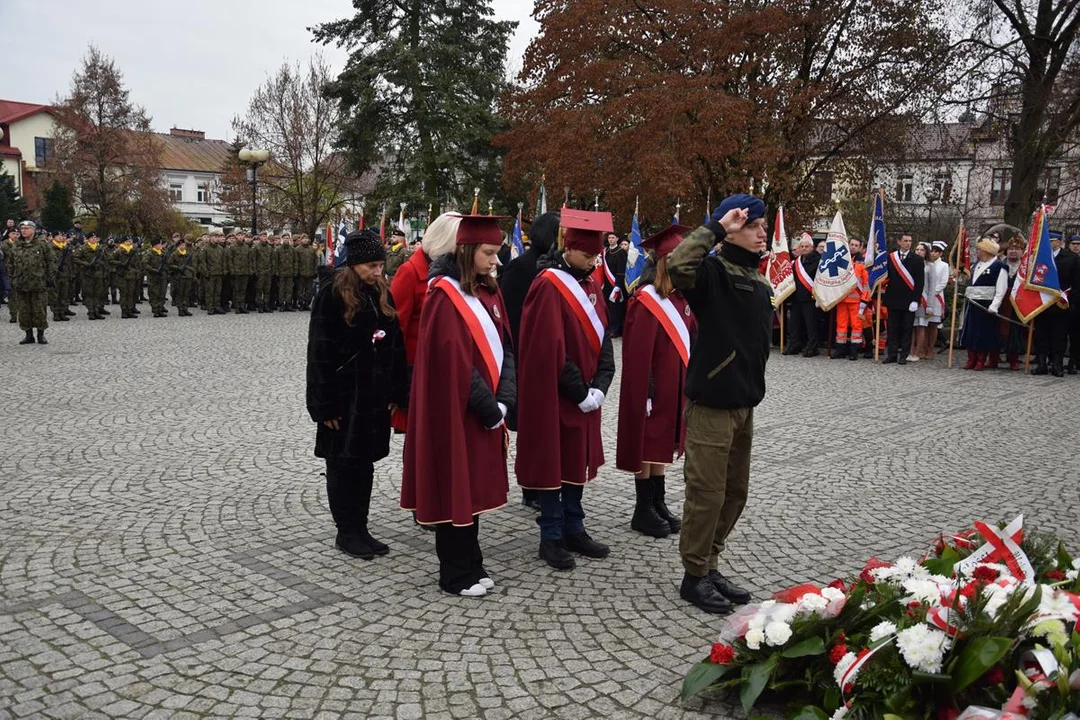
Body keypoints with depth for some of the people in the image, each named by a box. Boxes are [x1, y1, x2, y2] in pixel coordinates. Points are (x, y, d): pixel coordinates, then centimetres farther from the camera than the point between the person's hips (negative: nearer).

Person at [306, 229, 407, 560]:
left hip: (375, 396, 6)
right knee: (343, 464, 5)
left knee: (365, 462, 13)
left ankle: (360, 529, 23)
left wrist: (396, 393, 6)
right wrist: (326, 403, -16)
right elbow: (320, 353, -13)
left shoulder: (382, 295, 7)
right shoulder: (332, 297, -11)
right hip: (344, 396, -6)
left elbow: (396, 346, 11)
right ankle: (346, 532, 16)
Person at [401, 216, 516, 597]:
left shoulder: (489, 292, 10)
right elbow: (454, 361, -18)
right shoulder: (445, 294, -13)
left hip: (486, 410, 7)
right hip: (456, 410, -7)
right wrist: (488, 407, -15)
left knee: (475, 486, 14)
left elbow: (504, 347, 7)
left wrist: (502, 401, -6)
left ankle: (471, 564, 25)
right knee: (456, 488, 3)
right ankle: (455, 573, 15)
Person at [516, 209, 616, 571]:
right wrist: (578, 391, -16)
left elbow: (602, 337, 9)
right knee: (553, 461, 2)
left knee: (577, 460, 14)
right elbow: (550, 349, -19)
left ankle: (574, 530, 25)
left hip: (587, 393, 7)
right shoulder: (548, 286, -15)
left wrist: (599, 386, -3)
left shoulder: (591, 284, 9)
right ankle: (551, 537, 13)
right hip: (554, 393, -7)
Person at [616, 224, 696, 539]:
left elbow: (692, 341, 11)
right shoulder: (647, 302, -15)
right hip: (654, 386, -7)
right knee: (647, 445, 3)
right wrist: (646, 393, -19)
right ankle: (643, 510, 13)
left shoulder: (683, 299, 8)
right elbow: (638, 354, -17)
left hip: (677, 386, 7)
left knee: (662, 444, 15)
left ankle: (658, 504, 24)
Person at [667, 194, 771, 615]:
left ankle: (710, 566, 29)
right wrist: (716, 227, -25)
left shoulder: (759, 283, 14)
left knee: (735, 491, 15)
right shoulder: (714, 272, -12)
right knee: (707, 493, -2)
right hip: (711, 402, -9)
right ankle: (694, 576, 13)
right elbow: (679, 265, -35)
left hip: (744, 403, 9)